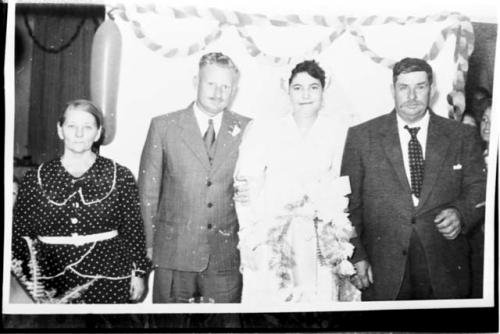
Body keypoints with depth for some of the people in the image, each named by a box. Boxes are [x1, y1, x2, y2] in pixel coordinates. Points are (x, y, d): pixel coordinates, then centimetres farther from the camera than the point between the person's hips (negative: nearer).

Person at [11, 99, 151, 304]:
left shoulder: (120, 177, -3)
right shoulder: (35, 179, 0)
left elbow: (133, 230, 2)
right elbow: (21, 233, 5)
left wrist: (138, 274, 3)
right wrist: (32, 282, -1)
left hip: (110, 282, -1)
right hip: (55, 287, 1)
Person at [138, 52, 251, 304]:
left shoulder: (247, 130, 2)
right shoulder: (163, 126, 0)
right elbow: (148, 190, 2)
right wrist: (149, 245, 0)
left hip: (227, 255, 1)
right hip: (174, 253, -1)